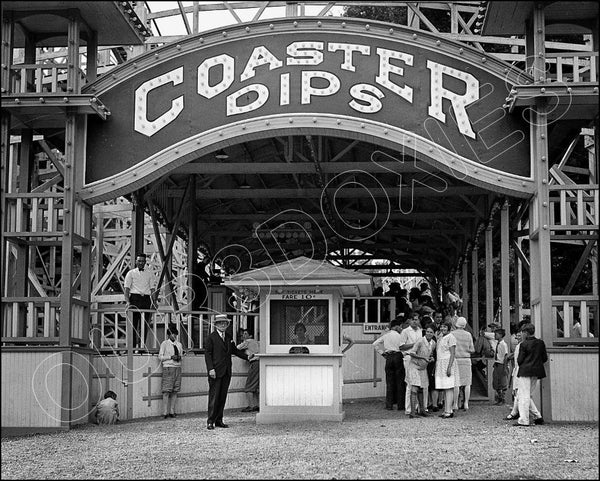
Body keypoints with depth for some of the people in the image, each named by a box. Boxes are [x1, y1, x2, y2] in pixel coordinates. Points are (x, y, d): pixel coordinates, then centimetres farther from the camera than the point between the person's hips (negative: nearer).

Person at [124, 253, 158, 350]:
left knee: (145, 324, -2)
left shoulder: (149, 274, 16)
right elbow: (126, 288, 1)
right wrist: (128, 302, -13)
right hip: (135, 298, -3)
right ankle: (133, 345, -7)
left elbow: (152, 289, 13)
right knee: (134, 323, -6)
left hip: (146, 299, 3)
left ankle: (142, 344, -1)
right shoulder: (131, 273, 8)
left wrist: (154, 302, 0)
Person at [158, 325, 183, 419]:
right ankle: (165, 412, -7)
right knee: (166, 391, -8)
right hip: (168, 368, -5)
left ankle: (172, 411, 8)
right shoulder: (164, 343, 0)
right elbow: (160, 357, -2)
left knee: (175, 391, 3)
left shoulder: (179, 344, 15)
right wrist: (171, 357, -13)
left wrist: (179, 357, -2)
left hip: (178, 368, 5)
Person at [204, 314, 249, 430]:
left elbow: (234, 350, 24)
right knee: (214, 397, -5)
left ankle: (219, 420, 12)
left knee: (222, 397, 7)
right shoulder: (211, 337, -3)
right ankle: (210, 421, -1)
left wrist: (247, 357, 14)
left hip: (226, 372, 6)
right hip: (216, 372, -6)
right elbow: (207, 354, -8)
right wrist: (211, 369, -16)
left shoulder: (228, 337, 15)